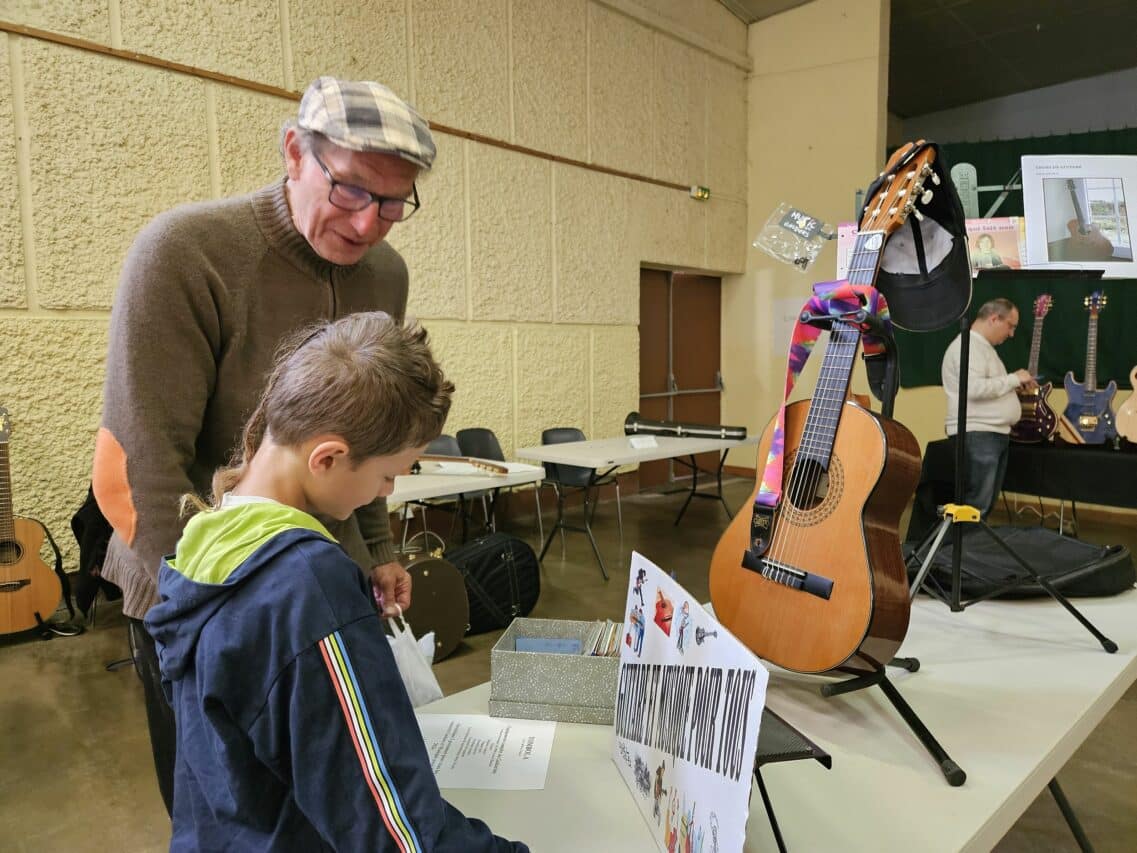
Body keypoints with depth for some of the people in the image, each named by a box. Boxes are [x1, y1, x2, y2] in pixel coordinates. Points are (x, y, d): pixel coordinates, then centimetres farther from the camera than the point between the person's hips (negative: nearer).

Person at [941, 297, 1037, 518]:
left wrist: (1015, 385, 13)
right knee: (974, 507, -9)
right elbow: (974, 388, -26)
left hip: (995, 433, 11)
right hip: (977, 435, -11)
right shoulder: (968, 345, -13)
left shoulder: (984, 346, 20)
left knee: (985, 504, 12)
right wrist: (1014, 379, -14)